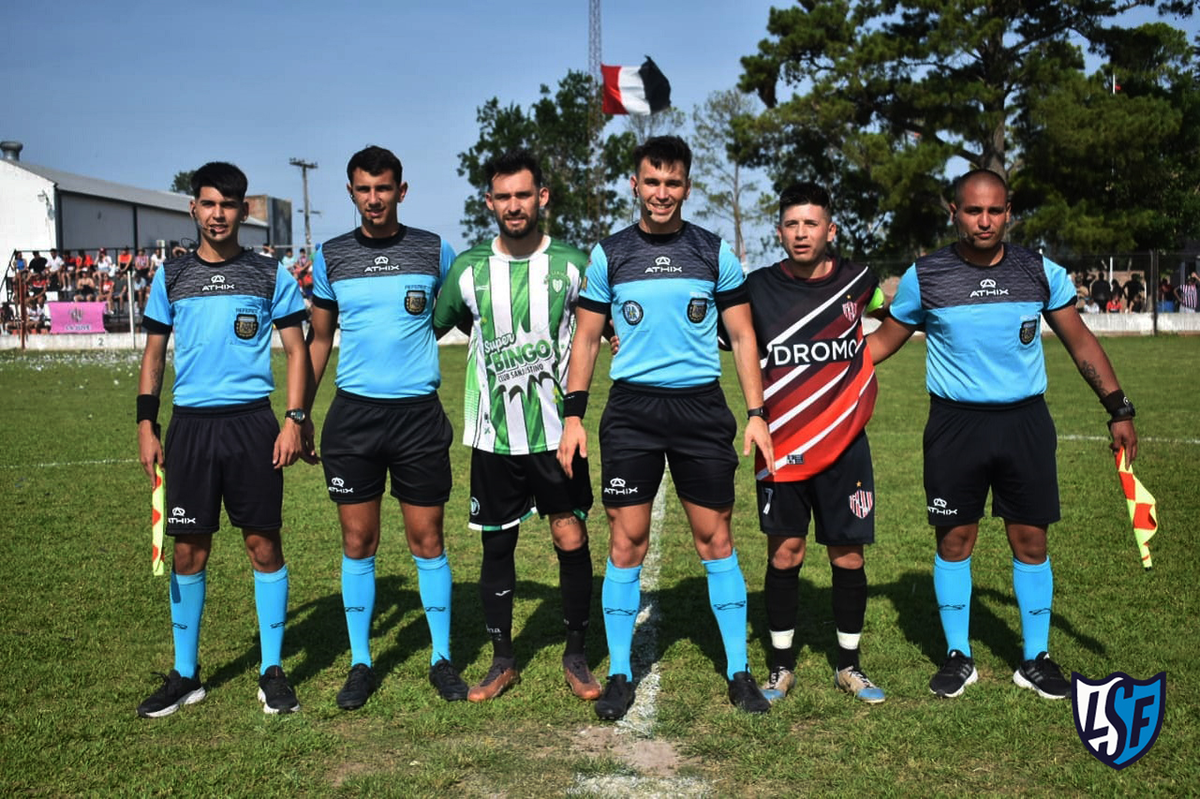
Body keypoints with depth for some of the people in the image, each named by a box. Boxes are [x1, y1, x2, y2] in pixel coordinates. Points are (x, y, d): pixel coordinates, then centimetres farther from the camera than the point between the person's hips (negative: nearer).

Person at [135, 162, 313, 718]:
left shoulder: (270, 276, 4)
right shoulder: (171, 277, 9)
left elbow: (296, 350, 4)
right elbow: (153, 355, 13)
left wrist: (294, 421, -6)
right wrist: (146, 427, 5)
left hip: (252, 422, -2)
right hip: (190, 425, 2)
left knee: (264, 543, 1)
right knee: (189, 549, 5)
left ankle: (272, 670, 13)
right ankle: (184, 675, 18)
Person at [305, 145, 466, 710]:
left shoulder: (434, 251, 2)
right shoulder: (331, 256, 6)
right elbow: (318, 339, 14)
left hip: (419, 413, -1)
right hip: (353, 414, 1)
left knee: (427, 539, 4)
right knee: (357, 541, 5)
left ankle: (441, 658, 18)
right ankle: (360, 664, 18)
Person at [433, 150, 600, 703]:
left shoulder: (571, 263, -1)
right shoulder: (468, 268, 1)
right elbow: (430, 327, 13)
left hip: (556, 432, -1)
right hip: (493, 436, 1)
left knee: (571, 539, 1)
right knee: (497, 546, 9)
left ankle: (577, 656, 19)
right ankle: (502, 662, 24)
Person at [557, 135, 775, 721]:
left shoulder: (714, 252, 5)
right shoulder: (609, 254, 5)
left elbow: (742, 337, 8)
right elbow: (586, 339, 8)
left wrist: (757, 414, -1)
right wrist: (572, 415, -1)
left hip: (701, 408, 0)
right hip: (631, 409, 0)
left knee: (715, 539, 4)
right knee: (626, 541, 0)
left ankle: (739, 671, 16)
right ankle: (619, 674, 13)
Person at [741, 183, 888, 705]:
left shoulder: (856, 282, 3)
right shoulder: (758, 288, -3)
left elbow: (899, 311, 27)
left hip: (845, 446, 1)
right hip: (781, 447, -1)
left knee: (848, 557, 7)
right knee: (784, 554, 2)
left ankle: (849, 667, 24)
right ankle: (782, 667, 19)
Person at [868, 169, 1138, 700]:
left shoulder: (1042, 273, 1)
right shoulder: (924, 277, -3)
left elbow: (1080, 342, 10)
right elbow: (882, 342, 7)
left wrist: (1118, 409, 6)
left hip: (1025, 421, 1)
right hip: (955, 424, -1)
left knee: (1030, 540, 5)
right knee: (954, 540, 4)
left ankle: (1035, 658, 21)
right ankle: (958, 657, 20)